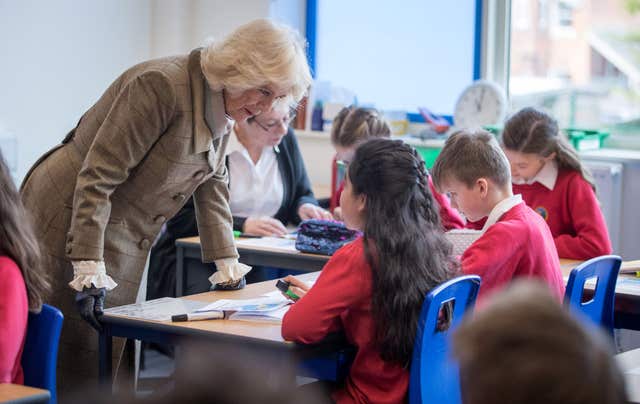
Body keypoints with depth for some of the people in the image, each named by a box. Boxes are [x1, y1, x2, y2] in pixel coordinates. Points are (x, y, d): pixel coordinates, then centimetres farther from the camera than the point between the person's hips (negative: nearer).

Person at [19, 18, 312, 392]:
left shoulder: (223, 109, 3)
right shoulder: (163, 86, -24)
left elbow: (212, 185, 13)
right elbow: (97, 177, -25)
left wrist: (227, 264, 9)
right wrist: (90, 272, -27)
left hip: (124, 241, 8)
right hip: (67, 221, -8)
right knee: (73, 360, -7)